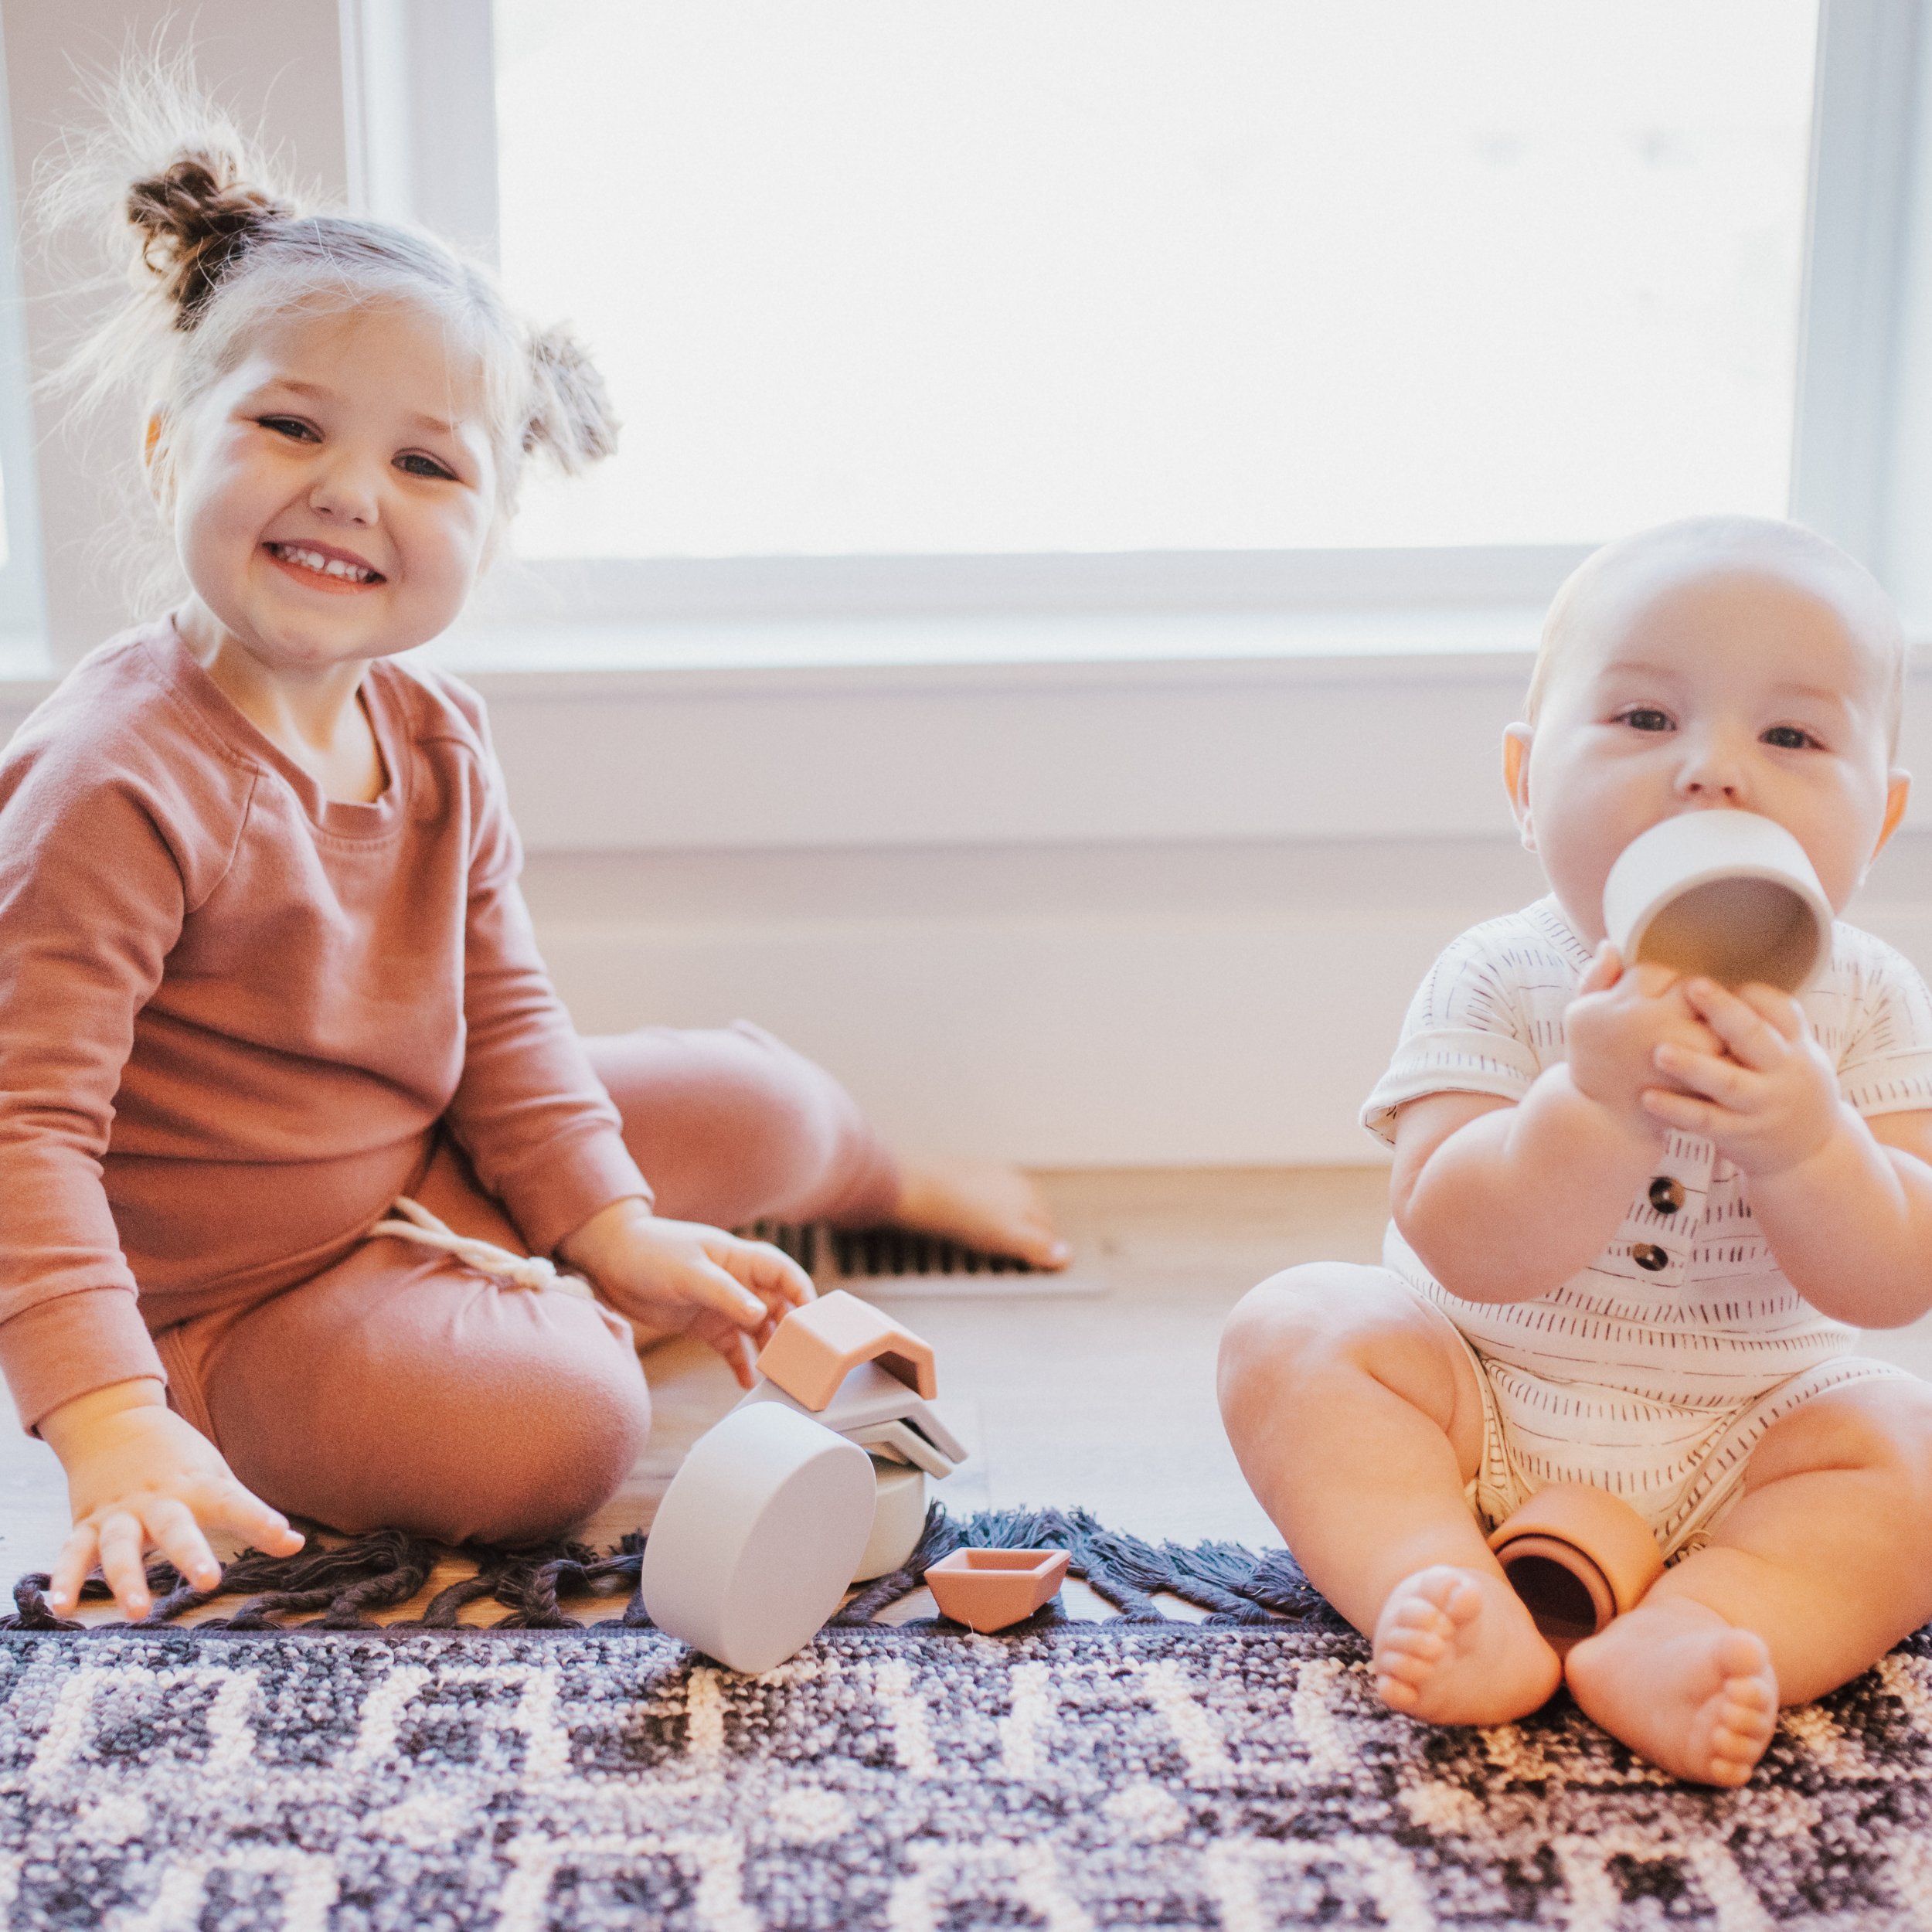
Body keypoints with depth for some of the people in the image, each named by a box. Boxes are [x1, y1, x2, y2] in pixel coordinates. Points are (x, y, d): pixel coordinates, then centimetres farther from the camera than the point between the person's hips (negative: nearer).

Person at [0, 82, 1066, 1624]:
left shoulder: (433, 738, -3)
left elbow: (499, 1009, 7)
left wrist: (612, 1228, 0)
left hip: (430, 1175, 8)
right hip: (234, 1302, -8)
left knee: (754, 1104, 13)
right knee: (556, 1432, -30)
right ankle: (545, 1325, 4)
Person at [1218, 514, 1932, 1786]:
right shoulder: (1498, 982, -13)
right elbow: (1462, 1250, -25)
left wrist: (1805, 1139, -36)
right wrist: (1595, 1101, -41)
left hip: (1745, 1432, 1)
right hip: (1482, 1409, -1)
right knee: (1296, 1332, -21)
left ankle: (1687, 1634, -39)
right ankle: (1462, 1604, -36)